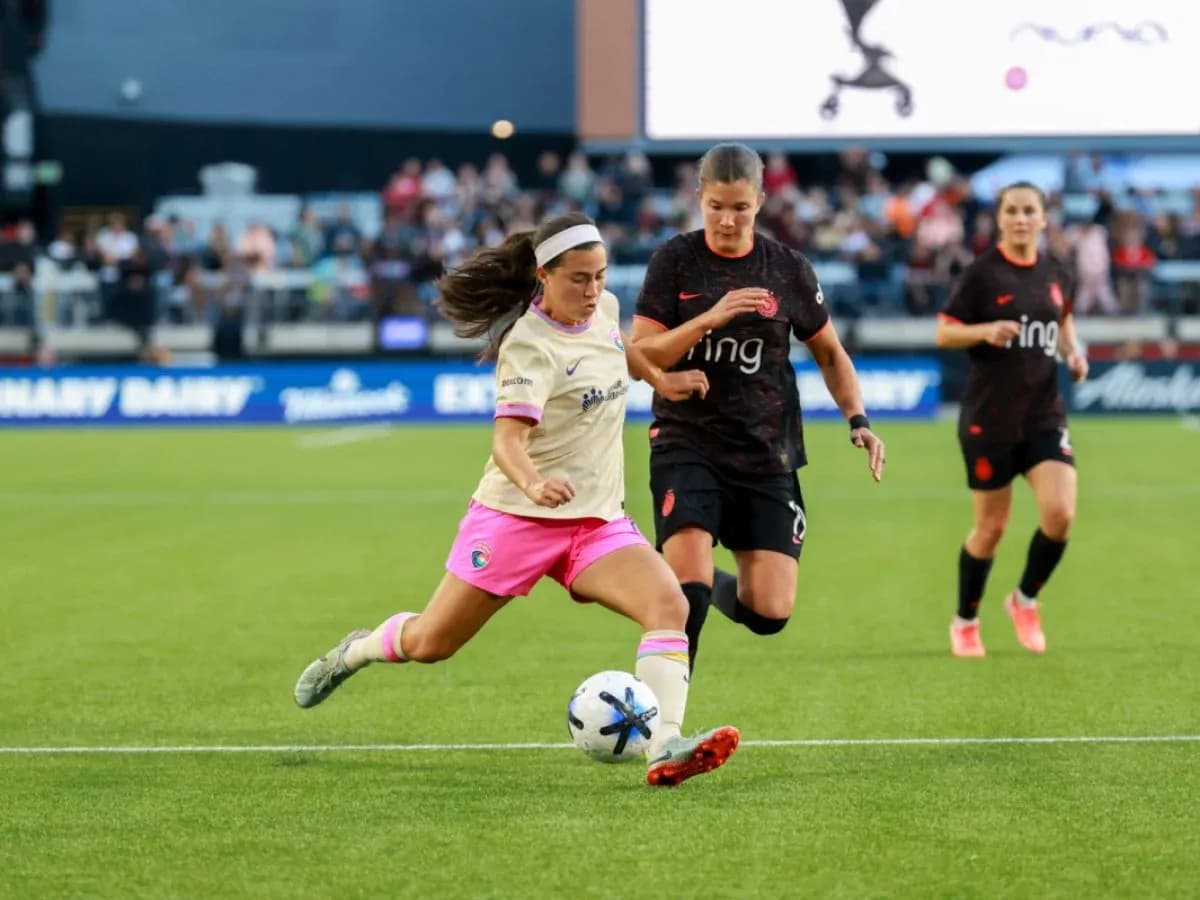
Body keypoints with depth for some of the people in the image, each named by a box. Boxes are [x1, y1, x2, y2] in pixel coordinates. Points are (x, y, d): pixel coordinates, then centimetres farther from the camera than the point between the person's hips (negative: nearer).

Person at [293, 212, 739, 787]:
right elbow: (508, 439, -32)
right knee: (429, 644, 6)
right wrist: (533, 484, -51)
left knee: (669, 606, -22)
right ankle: (354, 652, 40)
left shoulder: (603, 309, 3)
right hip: (515, 517, -5)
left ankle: (665, 749, -31)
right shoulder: (530, 346, -19)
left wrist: (658, 378, 20)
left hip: (598, 519, 5)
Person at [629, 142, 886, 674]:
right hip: (686, 446, -2)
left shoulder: (788, 270, 2)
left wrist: (858, 420, -1)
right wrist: (710, 318, -21)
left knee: (771, 612, -4)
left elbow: (830, 354, 14)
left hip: (767, 456, 2)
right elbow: (640, 357, -9)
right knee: (686, 586, -21)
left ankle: (717, 587, 31)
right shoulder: (675, 261, -3)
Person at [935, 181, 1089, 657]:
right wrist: (986, 330, -24)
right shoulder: (981, 273, -8)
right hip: (989, 418, -4)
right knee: (991, 528, 3)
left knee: (1060, 515, -13)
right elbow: (943, 333, -7)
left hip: (1045, 416, 4)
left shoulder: (1053, 272, 6)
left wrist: (1073, 351, 7)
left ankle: (1026, 600, 13)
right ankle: (965, 622, 25)